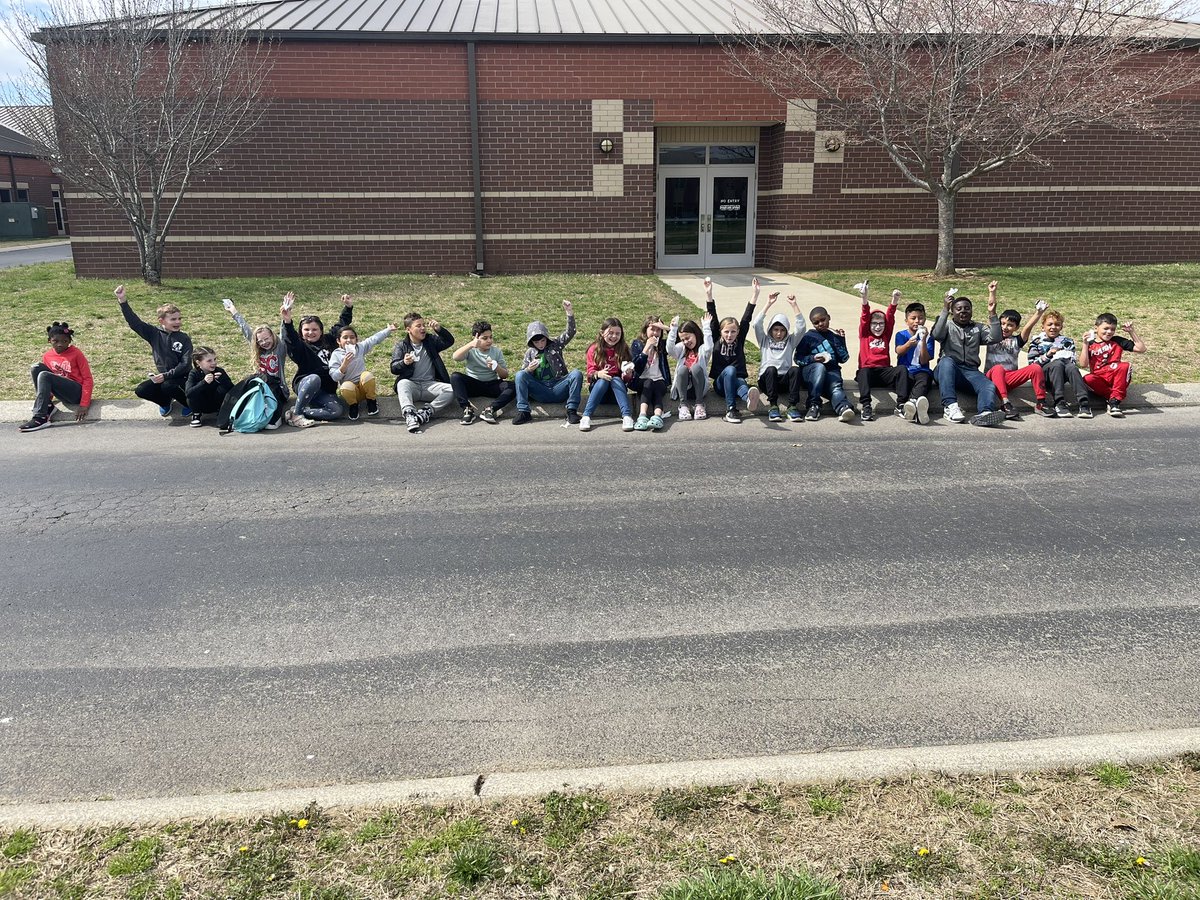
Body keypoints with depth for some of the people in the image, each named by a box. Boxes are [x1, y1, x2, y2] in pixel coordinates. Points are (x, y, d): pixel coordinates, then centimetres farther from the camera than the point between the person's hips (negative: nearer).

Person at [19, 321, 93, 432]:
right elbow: (51, 381, 19)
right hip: (62, 394, 6)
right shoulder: (47, 356, 8)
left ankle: (39, 419, -28)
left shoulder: (76, 353, -7)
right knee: (36, 368, -10)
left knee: (44, 376, -25)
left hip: (77, 393, -6)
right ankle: (47, 406, -12)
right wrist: (48, 395, 4)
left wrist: (84, 404, -18)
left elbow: (87, 378, -10)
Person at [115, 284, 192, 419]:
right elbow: (134, 322, -11)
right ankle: (165, 401, 12)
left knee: (167, 386, -34)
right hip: (163, 376, 4)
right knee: (141, 390, -17)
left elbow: (185, 365, -17)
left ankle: (189, 403, -4)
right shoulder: (154, 334, -2)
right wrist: (122, 301, -22)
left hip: (181, 377, -4)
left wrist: (166, 376, -25)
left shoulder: (184, 339, -10)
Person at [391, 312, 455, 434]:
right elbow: (394, 368, -3)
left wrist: (439, 329, -15)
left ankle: (426, 411, -38)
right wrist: (404, 363, -26)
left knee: (452, 390, -25)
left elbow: (450, 341, 2)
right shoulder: (401, 345, 7)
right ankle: (409, 415, -55)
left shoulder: (431, 340, 14)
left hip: (430, 384, 2)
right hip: (411, 384, -2)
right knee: (402, 383, -36)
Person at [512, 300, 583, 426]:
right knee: (519, 375, -22)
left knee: (576, 373, -26)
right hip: (540, 391, 1)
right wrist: (528, 370, -15)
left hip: (558, 389, -1)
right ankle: (523, 412, -27)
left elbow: (570, 332, -2)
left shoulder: (555, 345, 12)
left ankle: (572, 410, -27)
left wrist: (570, 314, -18)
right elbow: (522, 374, 10)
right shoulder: (529, 353, 15)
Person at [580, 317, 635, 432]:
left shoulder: (624, 349, -2)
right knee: (603, 380, -32)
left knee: (616, 380, -30)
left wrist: (628, 374, -26)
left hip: (617, 386, 1)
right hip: (598, 386, -1)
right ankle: (586, 417, -41)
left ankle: (627, 417, -46)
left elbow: (627, 379, -1)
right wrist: (598, 374, -30)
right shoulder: (594, 349, -5)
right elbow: (590, 372, -7)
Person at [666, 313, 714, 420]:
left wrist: (706, 328, -18)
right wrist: (673, 329, -10)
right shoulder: (681, 349, 15)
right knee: (682, 368, -27)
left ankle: (699, 404, -23)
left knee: (696, 367, -29)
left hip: (698, 388, -2)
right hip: (681, 388, 2)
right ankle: (683, 405, -27)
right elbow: (670, 349, -5)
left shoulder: (702, 349, 6)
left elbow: (709, 348, -18)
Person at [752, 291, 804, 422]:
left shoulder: (790, 341, 18)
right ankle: (773, 406, -38)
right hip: (767, 379, -1)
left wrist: (794, 305, -6)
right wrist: (768, 304, -6)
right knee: (771, 369, -34)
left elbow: (801, 326, 2)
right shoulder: (765, 340, 16)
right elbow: (756, 324, -1)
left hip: (785, 380, 1)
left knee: (795, 369, -30)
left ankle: (792, 406, -36)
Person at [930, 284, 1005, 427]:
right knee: (946, 360, -39)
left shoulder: (978, 328, 25)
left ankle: (984, 413, -58)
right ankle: (951, 406, -49)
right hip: (948, 370, -3)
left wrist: (992, 313, -4)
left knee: (989, 386, -28)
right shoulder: (948, 325, 16)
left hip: (970, 371, 3)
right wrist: (945, 310, -16)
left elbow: (995, 338, 5)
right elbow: (937, 335, -9)